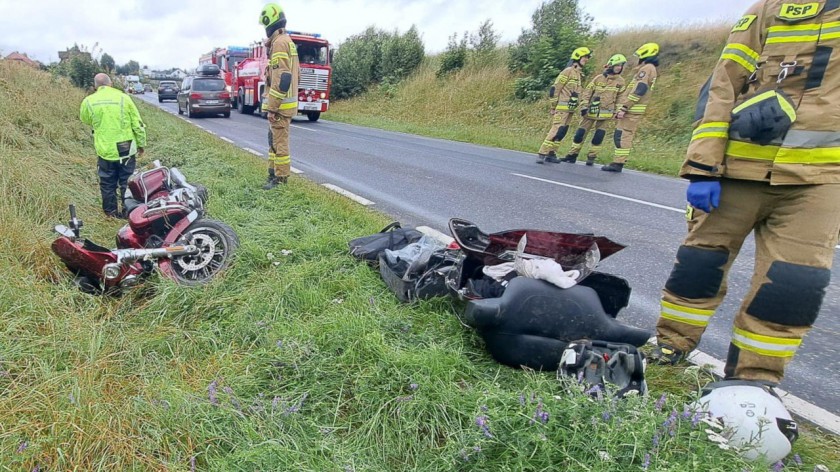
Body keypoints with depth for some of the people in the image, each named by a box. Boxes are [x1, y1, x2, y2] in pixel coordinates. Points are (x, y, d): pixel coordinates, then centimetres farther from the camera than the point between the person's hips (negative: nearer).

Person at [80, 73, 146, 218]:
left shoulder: (88, 101, -2)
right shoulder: (123, 98, -6)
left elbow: (85, 120, 18)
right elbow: (138, 124, -3)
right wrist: (141, 144, 7)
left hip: (105, 151, 1)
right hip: (126, 150, -1)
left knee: (107, 184, 15)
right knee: (127, 182, 10)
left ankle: (111, 212, 23)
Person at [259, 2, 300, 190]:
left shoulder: (279, 43, -14)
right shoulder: (287, 41, 18)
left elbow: (281, 79, -22)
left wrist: (272, 107, -20)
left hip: (280, 104, -10)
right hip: (287, 101, 10)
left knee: (279, 142, -5)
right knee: (274, 139, 17)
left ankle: (281, 179, 0)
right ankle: (274, 172, 26)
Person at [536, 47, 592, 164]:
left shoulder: (580, 74, 18)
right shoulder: (568, 71, -9)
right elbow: (555, 88, -12)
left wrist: (580, 105, 21)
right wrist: (554, 106, -13)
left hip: (571, 109, 9)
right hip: (562, 108, -9)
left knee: (562, 132, 7)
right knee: (556, 130, -15)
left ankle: (551, 153, 13)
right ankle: (542, 154, -15)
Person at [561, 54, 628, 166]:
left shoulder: (620, 81, 5)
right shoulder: (599, 78, 3)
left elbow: (620, 98, 8)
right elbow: (587, 92, 2)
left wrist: (618, 111, 1)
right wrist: (584, 106, -7)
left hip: (605, 113, 0)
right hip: (591, 111, 0)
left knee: (599, 136, -3)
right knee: (580, 133, -1)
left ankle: (591, 157, 8)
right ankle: (572, 155, 7)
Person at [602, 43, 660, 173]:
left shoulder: (646, 68, -9)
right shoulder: (650, 69, 23)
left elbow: (638, 90, -20)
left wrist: (624, 108, -21)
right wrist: (623, 108, 22)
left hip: (632, 110, -10)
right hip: (635, 111, 10)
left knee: (622, 136, -11)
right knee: (625, 136, 10)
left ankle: (618, 163, -12)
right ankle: (618, 162, 13)